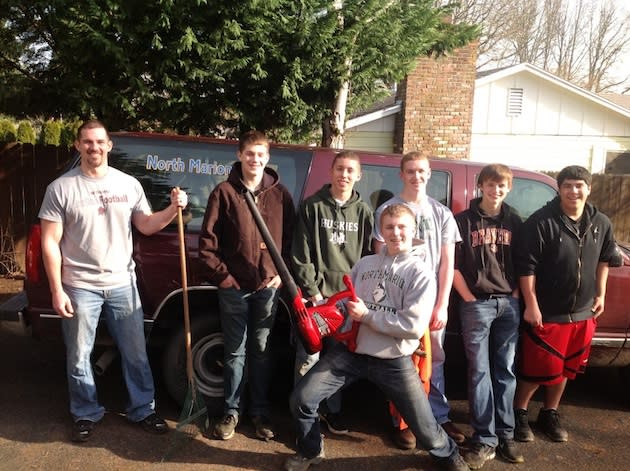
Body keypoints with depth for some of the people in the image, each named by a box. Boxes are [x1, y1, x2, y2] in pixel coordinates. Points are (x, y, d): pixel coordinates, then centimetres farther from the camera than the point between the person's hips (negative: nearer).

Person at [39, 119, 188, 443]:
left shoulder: (129, 184, 4)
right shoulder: (61, 188, -5)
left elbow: (146, 225, 7)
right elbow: (50, 242, -6)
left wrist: (173, 209, -12)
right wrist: (57, 290, -9)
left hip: (122, 284, 2)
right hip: (80, 286, -2)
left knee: (135, 353, 11)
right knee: (79, 358, 10)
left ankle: (143, 410, 27)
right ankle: (86, 415, 30)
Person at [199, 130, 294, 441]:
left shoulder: (280, 194, 5)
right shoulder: (225, 192, -1)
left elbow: (290, 238, 8)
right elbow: (207, 241, -1)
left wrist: (281, 274, -2)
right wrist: (222, 276, -6)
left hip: (268, 286, 2)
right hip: (234, 287, -1)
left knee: (261, 351, 11)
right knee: (235, 352, 8)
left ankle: (260, 412, 25)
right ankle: (231, 411, 23)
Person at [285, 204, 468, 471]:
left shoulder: (422, 274, -5)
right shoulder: (364, 264, 9)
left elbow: (414, 326, -15)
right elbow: (345, 304, 12)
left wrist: (367, 315, -15)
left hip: (393, 361, -3)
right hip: (350, 350, 3)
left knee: (425, 427, 4)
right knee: (300, 400, -6)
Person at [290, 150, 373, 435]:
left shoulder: (363, 211, 9)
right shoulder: (312, 206, 0)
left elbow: (368, 256, 11)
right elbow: (300, 254, -3)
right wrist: (312, 291, -9)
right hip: (316, 295, -3)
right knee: (308, 357, -1)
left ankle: (332, 410, 29)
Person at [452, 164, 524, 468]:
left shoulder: (514, 222, 11)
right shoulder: (463, 220, 2)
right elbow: (453, 265, -1)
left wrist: (515, 296, 0)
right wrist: (470, 298, -6)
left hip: (509, 304, 3)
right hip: (477, 304, -3)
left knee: (505, 371, 9)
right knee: (479, 371, 0)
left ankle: (505, 435, 19)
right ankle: (485, 440, 7)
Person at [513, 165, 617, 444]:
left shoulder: (601, 223, 4)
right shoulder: (541, 221, -15)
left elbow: (604, 259, 20)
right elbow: (526, 266, -16)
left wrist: (600, 294, 15)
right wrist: (531, 305, -18)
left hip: (583, 313, 6)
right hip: (546, 313, -5)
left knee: (565, 368, 17)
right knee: (537, 368, 3)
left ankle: (550, 415, 36)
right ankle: (519, 414, 24)